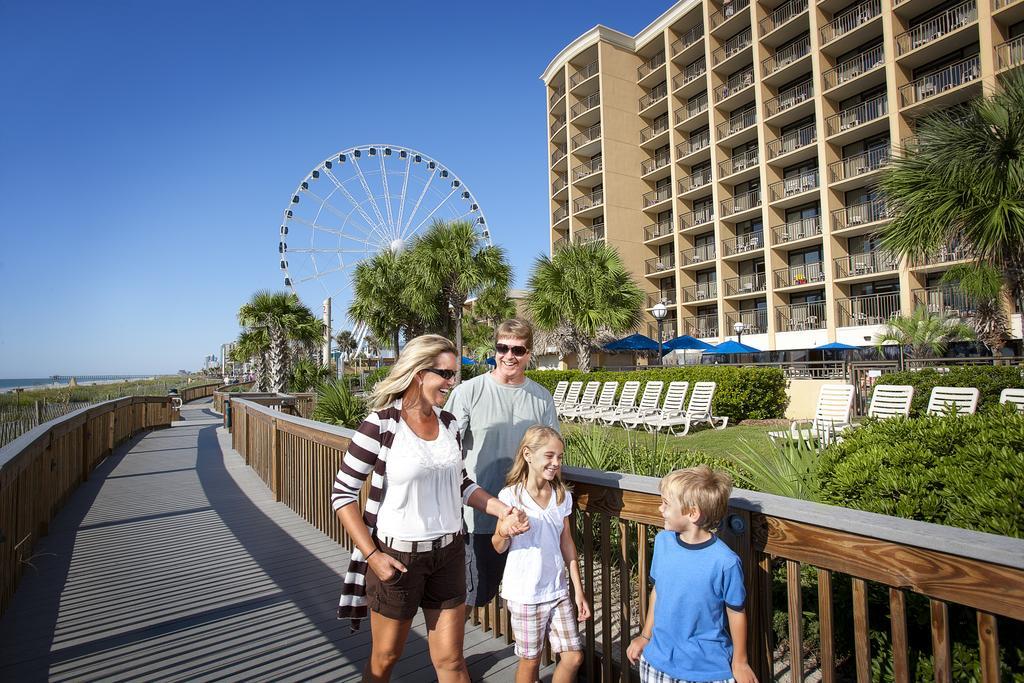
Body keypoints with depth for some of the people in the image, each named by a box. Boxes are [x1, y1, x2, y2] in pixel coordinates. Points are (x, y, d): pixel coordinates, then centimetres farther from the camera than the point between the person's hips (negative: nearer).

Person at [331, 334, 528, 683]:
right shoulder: (380, 424, -17)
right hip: (397, 555, -4)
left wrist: (503, 510, 0)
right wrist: (372, 555, -15)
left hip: (449, 553, 4)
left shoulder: (448, 423, 0)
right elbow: (342, 493, -12)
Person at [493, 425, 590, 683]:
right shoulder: (511, 496, -15)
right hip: (524, 594, -4)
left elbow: (567, 543, 7)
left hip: (558, 590, 4)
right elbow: (499, 547, -6)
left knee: (574, 657, 7)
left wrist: (579, 590, 8)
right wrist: (504, 532, -29)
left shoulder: (562, 495, -1)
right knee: (530, 660, 10)